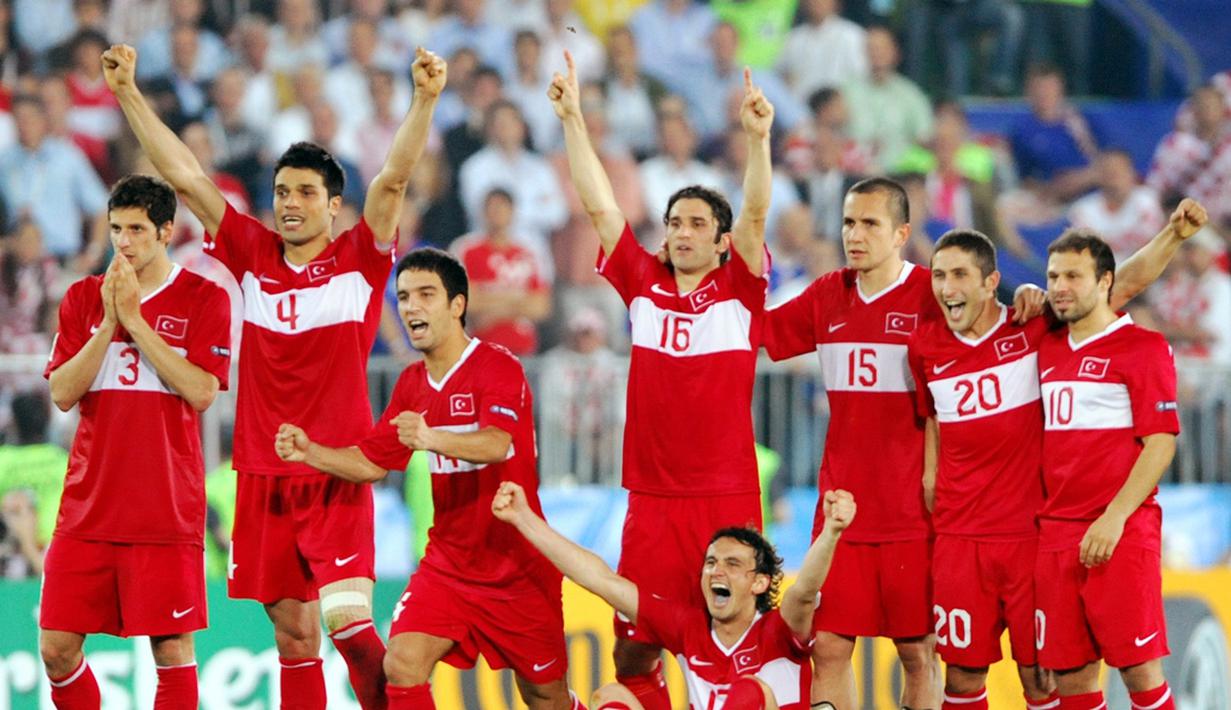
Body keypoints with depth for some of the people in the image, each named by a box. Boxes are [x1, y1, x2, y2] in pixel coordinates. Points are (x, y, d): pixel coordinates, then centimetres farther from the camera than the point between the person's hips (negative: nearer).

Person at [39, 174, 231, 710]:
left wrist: (134, 318, -13)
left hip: (166, 508, -3)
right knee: (56, 647, 0)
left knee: (171, 648, -4)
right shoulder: (83, 298, 10)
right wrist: (108, 323, -10)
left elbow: (201, 392, -13)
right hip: (87, 504, 3)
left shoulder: (203, 299, 0)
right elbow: (63, 393, 1)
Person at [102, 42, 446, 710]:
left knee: (347, 619, -18)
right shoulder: (253, 255, 7)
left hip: (338, 474, -4)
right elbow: (185, 177, 6)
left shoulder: (359, 261, -1)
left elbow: (393, 178, -14)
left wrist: (424, 100, -27)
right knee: (292, 634, 8)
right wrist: (128, 93, 3)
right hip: (264, 476, 4)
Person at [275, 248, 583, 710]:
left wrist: (432, 439, -52)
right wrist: (309, 452, -4)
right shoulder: (413, 383, 7)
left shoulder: (497, 367, -15)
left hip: (517, 567, -5)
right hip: (447, 564, 5)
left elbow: (495, 444, -33)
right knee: (402, 667, -16)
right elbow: (371, 463, 14)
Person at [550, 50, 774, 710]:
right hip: (652, 499, 2)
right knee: (633, 654, 1)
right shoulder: (644, 285, 8)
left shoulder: (740, 290, 2)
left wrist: (757, 136, -26)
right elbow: (599, 205, 4)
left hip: (728, 496, -2)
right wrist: (572, 117, -2)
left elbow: (755, 214, -12)